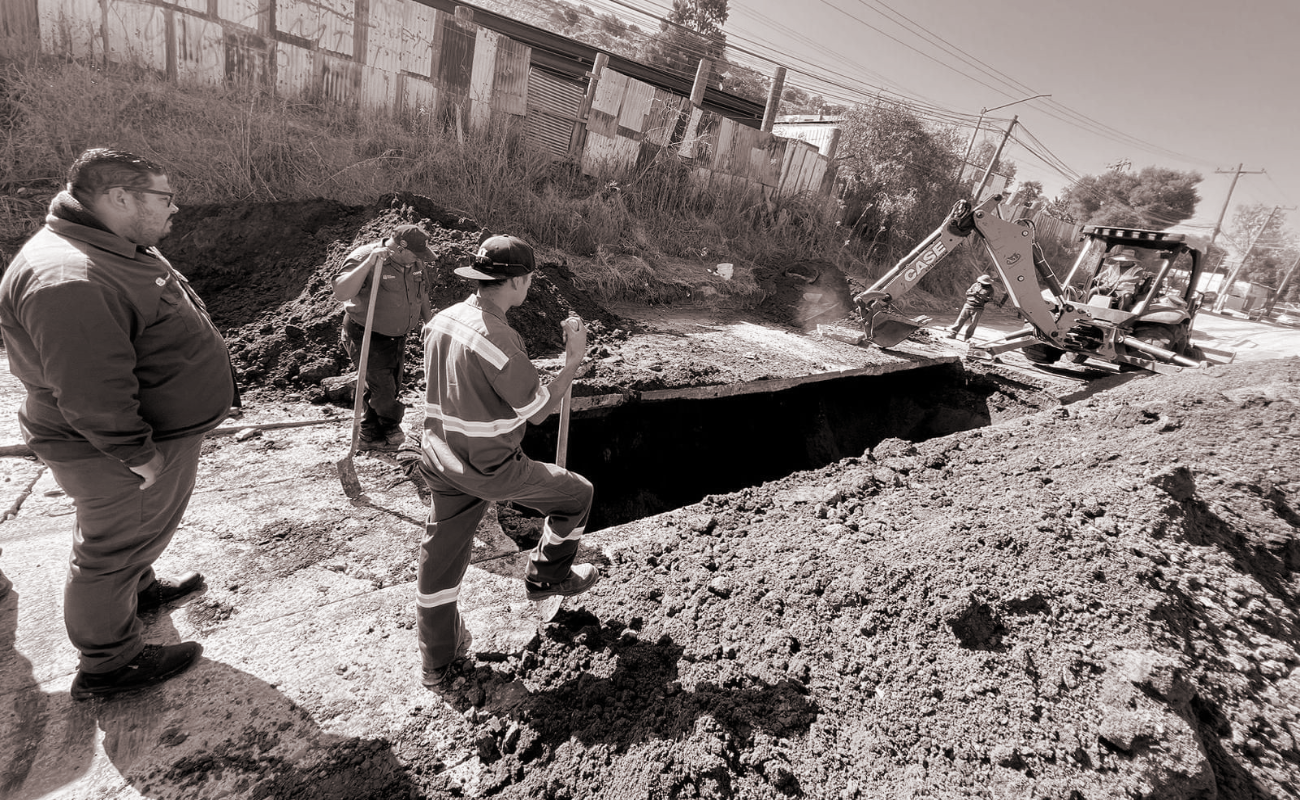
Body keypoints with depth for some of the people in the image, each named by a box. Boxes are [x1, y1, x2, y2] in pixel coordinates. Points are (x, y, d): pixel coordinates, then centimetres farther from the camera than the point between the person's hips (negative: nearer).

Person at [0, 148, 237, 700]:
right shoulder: (69, 281, -31)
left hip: (164, 430, 10)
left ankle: (138, 589, 53)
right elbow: (91, 395, -33)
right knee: (115, 546, 8)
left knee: (134, 535, 29)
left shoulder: (119, 249, 5)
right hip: (117, 458, -10)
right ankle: (108, 664, 26)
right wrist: (138, 455, -25)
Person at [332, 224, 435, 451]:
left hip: (396, 337, 8)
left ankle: (370, 438, 32)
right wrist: (369, 262, -40)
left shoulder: (414, 262, -1)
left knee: (391, 389, 15)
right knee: (383, 389, -8)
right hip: (366, 337, -7)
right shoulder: (363, 258, -22)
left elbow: (422, 293, 16)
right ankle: (391, 430, 19)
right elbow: (341, 293, -35)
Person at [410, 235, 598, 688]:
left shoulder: (442, 321, 1)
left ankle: (439, 661, 36)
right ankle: (546, 578, 34)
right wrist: (574, 360, -9)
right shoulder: (497, 339, -25)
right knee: (576, 494, 15)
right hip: (491, 469, -8)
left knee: (439, 561, 18)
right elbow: (538, 411, -16)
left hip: (442, 463, 8)